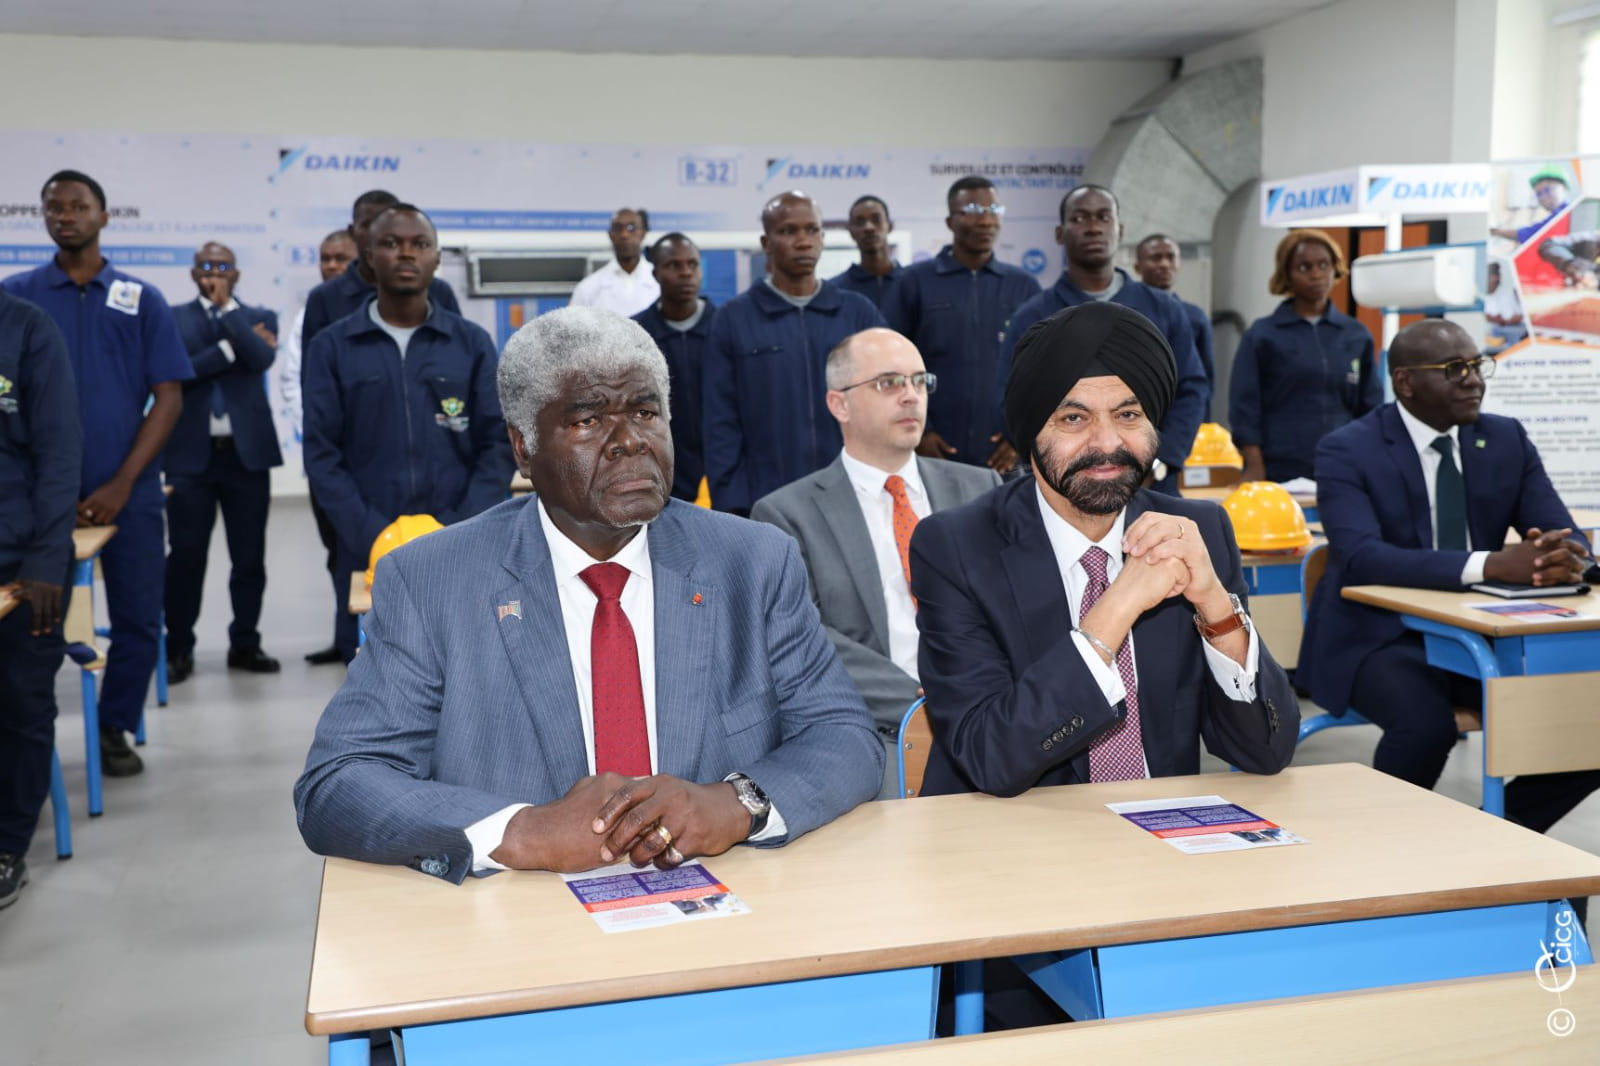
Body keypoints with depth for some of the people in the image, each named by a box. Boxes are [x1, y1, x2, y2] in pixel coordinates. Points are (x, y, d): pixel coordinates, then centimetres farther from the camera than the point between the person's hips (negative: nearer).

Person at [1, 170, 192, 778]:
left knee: (139, 620, 6)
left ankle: (114, 730, 24)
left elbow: (168, 397, 1)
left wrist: (122, 484, -9)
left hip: (129, 492, 1)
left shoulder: (141, 300, 5)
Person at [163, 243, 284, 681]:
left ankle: (245, 645, 18)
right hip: (191, 454, -1)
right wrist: (232, 347, -9)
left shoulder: (258, 318, 11)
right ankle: (178, 649, 11)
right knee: (186, 555, -1)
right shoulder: (173, 318, 7)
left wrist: (226, 306, -8)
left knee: (249, 556, 5)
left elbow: (262, 358, -10)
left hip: (247, 452, 1)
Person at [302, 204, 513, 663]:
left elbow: (497, 444, 3)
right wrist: (374, 538, -12)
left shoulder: (472, 343, 8)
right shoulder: (332, 346, 6)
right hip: (369, 554, 0)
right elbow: (321, 452, 1)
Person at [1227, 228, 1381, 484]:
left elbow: (1371, 410, 14)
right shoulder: (1261, 336, 4)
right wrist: (1255, 469, -9)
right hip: (1278, 471, -2)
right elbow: (1244, 408, -1)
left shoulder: (1357, 336, 11)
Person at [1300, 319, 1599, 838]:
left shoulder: (1507, 439, 6)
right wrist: (1493, 564, -37)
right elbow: (1360, 556, -26)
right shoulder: (1346, 451, -10)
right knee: (1426, 723, -33)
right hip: (1379, 638, -5)